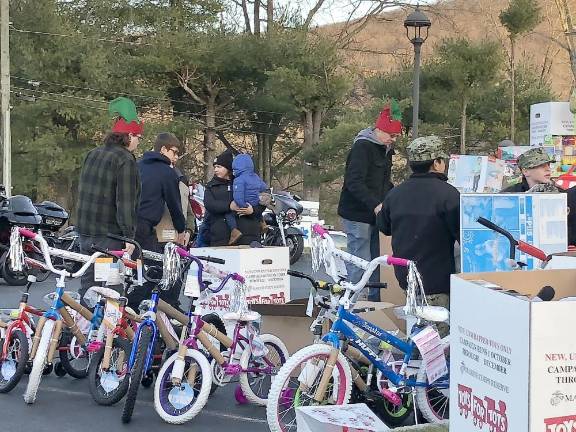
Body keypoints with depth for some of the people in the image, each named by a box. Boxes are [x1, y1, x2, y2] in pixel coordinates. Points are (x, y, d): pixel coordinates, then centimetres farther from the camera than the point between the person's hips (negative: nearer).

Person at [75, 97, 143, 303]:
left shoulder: (92, 155, 13)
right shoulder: (125, 161, -14)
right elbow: (125, 202, -19)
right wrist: (129, 236, -17)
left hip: (85, 232, 8)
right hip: (109, 235, -8)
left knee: (87, 282, 15)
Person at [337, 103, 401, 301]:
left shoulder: (385, 149, 16)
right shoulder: (362, 147, -14)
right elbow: (354, 182, -23)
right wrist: (375, 205, -31)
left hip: (376, 214, 9)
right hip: (358, 215, -9)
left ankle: (376, 300, 21)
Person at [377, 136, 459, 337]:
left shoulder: (394, 194, 3)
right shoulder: (447, 194, -17)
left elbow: (384, 227, 18)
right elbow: (464, 235, -17)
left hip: (405, 276, 6)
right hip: (437, 280, -6)